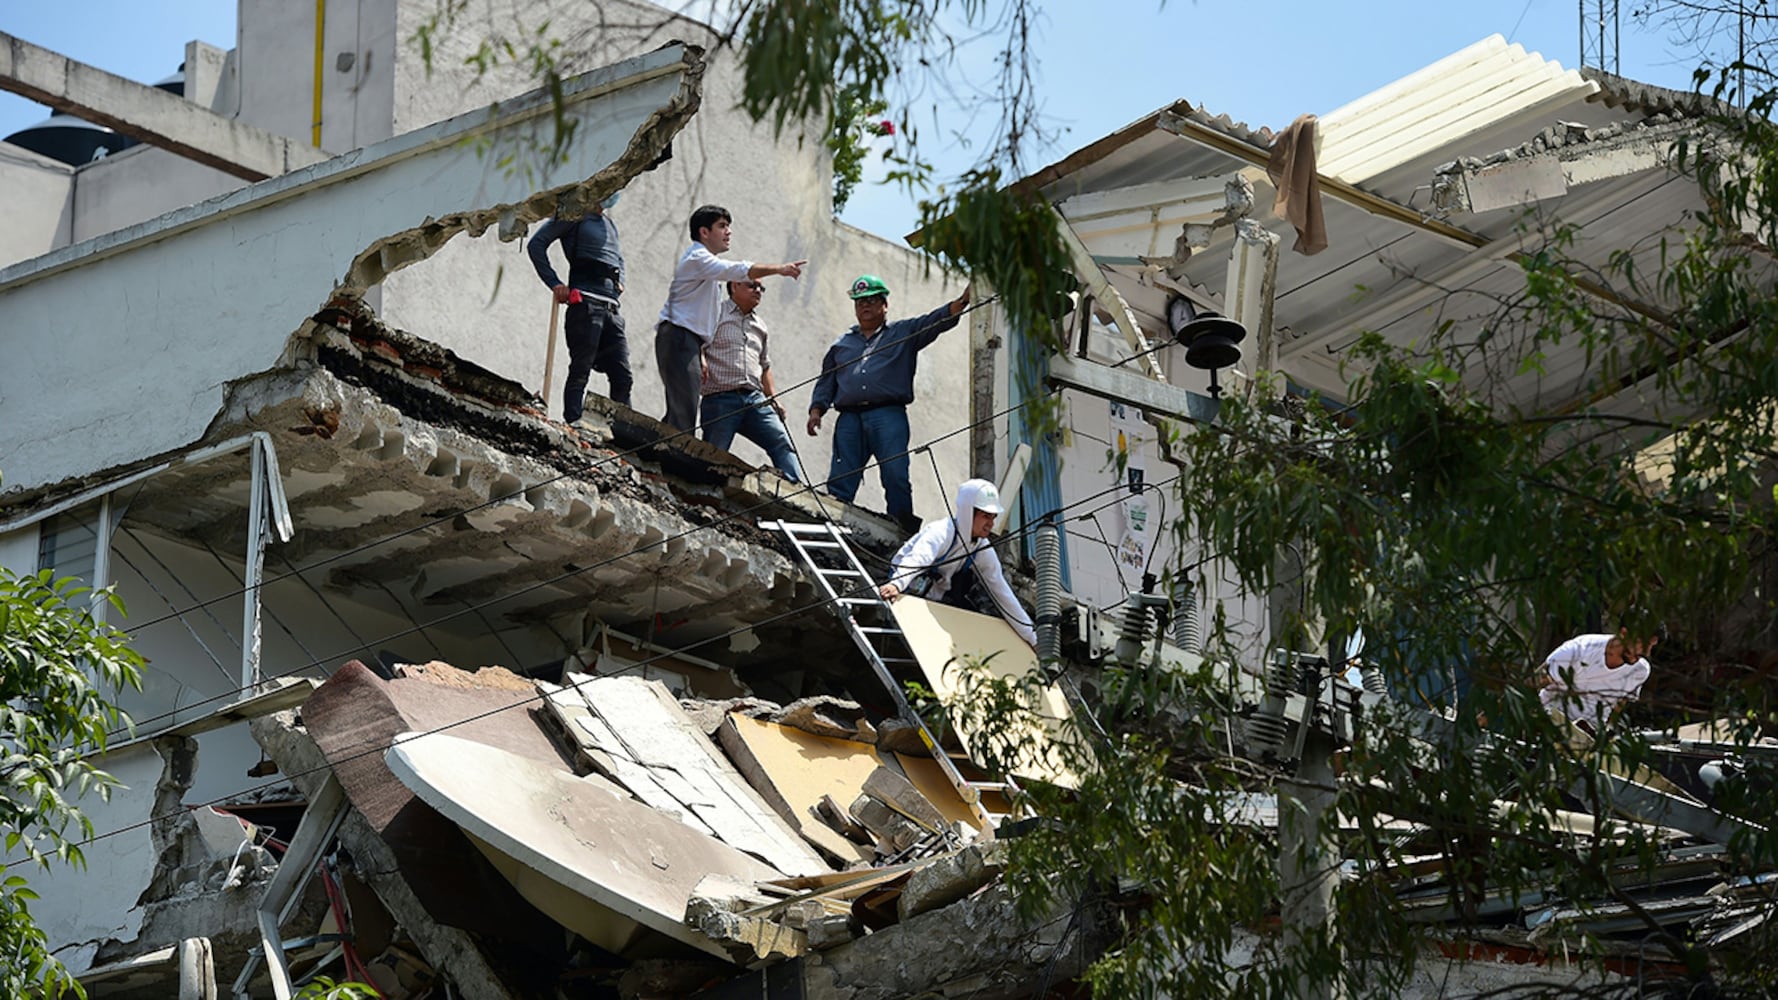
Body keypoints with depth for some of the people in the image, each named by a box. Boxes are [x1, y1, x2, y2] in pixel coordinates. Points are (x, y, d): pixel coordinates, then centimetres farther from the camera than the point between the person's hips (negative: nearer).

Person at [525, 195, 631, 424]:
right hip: (586, 301, -7)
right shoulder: (575, 216, 2)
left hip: (611, 307, 7)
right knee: (581, 371, -9)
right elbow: (536, 245, -4)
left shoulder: (609, 224, 25)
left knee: (622, 376, 2)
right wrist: (555, 284, -10)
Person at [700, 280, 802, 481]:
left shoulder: (759, 326, 24)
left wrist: (773, 398, 21)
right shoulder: (716, 315, 4)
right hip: (721, 400, -6)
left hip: (754, 398, 6)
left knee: (782, 442, -9)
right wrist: (701, 362, -25)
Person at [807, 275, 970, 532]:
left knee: (896, 477, -13)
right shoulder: (842, 344, 27)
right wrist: (817, 410, 9)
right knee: (839, 482, -4)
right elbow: (826, 381, 26)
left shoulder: (904, 333, 17)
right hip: (849, 419, 3)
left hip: (888, 416, -3)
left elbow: (936, 321, 3)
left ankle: (904, 528, -13)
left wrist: (961, 302, -15)